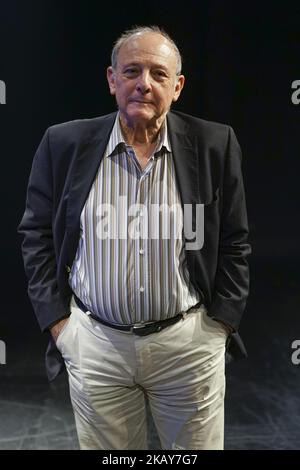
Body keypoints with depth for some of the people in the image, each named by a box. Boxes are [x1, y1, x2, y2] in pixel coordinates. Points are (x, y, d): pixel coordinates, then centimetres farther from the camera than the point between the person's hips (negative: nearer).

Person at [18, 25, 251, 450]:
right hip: (93, 343, 1)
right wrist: (57, 322, -2)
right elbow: (37, 235, 3)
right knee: (103, 446, 17)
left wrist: (220, 324, -2)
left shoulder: (215, 145, -5)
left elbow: (234, 241, 1)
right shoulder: (65, 144, -4)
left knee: (198, 444, 16)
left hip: (190, 341, 0)